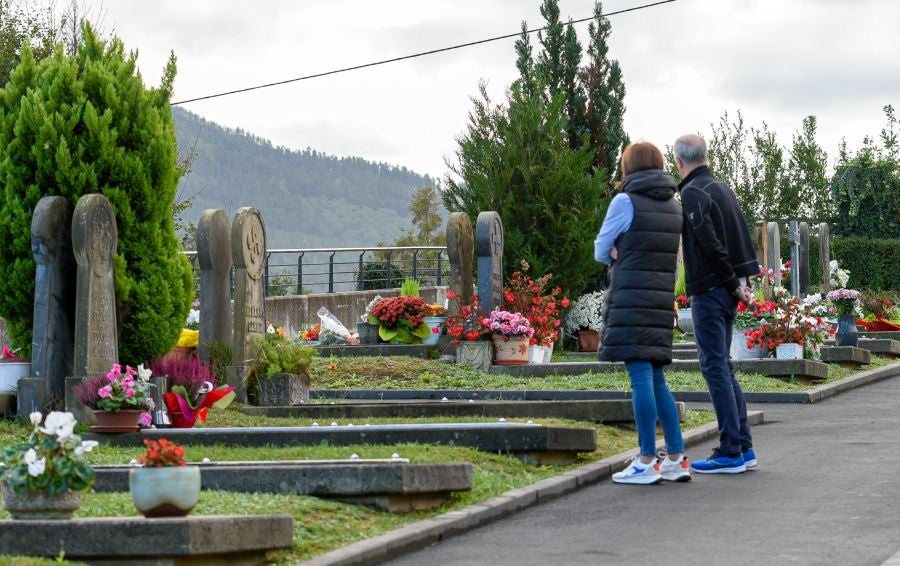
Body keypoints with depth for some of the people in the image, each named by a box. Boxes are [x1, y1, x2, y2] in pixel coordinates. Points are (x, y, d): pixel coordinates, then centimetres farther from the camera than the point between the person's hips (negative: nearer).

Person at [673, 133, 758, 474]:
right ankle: (744, 447, 14)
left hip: (708, 291, -9)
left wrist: (734, 283, -11)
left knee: (715, 367, -7)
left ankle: (731, 452, -7)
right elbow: (742, 239, 17)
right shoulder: (723, 188, 16)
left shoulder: (692, 193, -12)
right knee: (723, 366, 14)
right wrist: (741, 280, 12)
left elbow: (710, 244, -18)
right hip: (729, 292, 9)